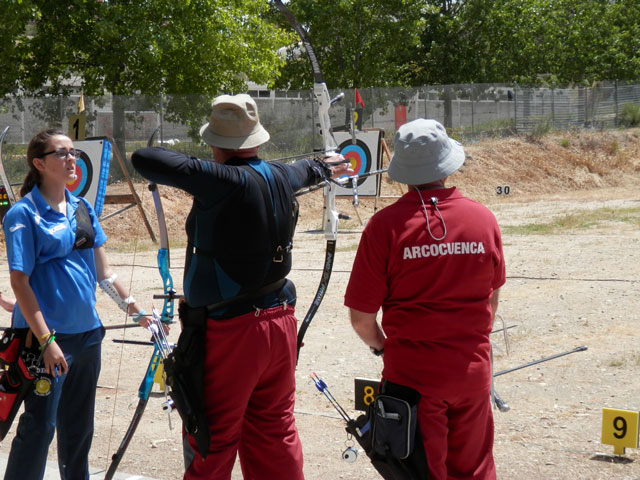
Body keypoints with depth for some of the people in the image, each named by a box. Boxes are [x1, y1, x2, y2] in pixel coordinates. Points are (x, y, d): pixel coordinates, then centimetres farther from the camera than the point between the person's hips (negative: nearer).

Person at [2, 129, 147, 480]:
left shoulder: (82, 208, 9)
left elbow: (102, 271, 13)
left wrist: (135, 310, 9)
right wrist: (46, 340, -18)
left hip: (87, 332, 7)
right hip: (48, 336, -6)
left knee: (79, 425, 15)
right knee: (40, 425, -4)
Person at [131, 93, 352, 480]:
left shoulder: (224, 181, -19)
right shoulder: (280, 177, 3)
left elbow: (143, 159, -19)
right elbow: (303, 170, 28)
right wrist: (326, 168, 52)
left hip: (229, 331, -7)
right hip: (280, 322, 7)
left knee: (213, 441, 2)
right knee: (276, 435, 17)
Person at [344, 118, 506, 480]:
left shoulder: (386, 225, -13)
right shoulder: (484, 219, -3)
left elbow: (361, 316, -10)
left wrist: (381, 344, 11)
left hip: (412, 374, -3)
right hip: (473, 372, 3)